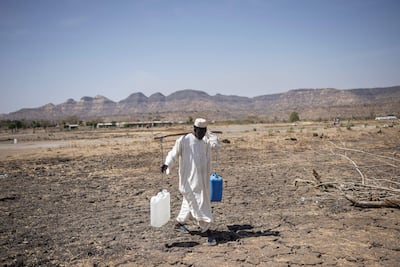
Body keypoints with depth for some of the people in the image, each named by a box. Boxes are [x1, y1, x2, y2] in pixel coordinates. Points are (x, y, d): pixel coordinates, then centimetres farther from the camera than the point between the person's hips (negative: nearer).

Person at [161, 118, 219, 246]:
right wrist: (167, 164, -28)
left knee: (190, 202, 19)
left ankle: (179, 223, 38)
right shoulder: (183, 140, -9)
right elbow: (173, 154, -13)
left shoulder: (206, 141, 10)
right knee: (198, 204, -8)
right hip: (189, 180, -6)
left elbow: (215, 143, -6)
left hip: (203, 179, 6)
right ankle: (208, 232, -4)